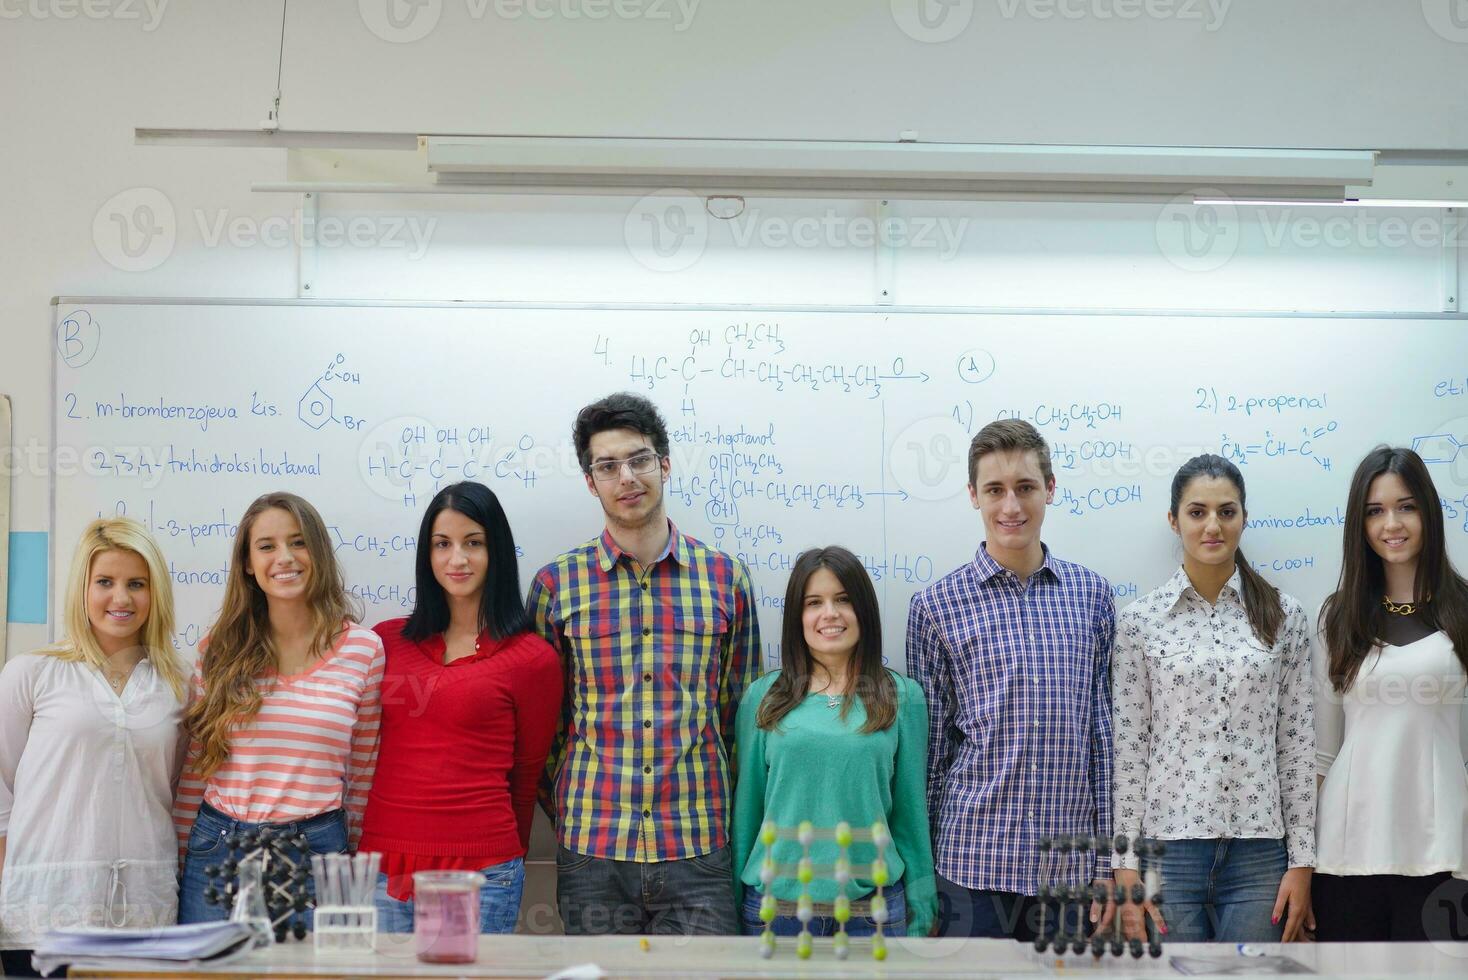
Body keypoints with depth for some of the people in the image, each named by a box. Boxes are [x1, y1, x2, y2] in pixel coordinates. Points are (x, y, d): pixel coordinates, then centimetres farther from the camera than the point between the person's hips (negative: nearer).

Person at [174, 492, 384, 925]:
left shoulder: (363, 648, -1)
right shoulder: (221, 649, 3)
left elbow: (363, 771, 5)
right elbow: (195, 763, 8)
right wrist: (179, 855, 7)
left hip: (315, 852, -1)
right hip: (217, 844, 1)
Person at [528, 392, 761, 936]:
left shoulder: (724, 576, 6)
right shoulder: (557, 584, 4)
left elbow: (742, 714, 11)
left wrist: (721, 808, 8)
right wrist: (568, 814, 4)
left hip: (699, 853, 0)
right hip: (591, 854, 0)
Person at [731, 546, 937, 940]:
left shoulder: (902, 697, 3)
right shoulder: (763, 697, 3)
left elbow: (911, 813, 5)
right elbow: (746, 808, 7)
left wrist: (919, 915, 4)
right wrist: (732, 909, 7)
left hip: (873, 905, 0)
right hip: (776, 901, 0)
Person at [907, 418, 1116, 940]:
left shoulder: (1090, 594, 7)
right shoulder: (936, 605, -1)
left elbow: (1103, 731, 8)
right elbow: (928, 747, 2)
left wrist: (1108, 860, 5)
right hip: (973, 859, -2)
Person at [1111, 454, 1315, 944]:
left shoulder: (1284, 616, 4)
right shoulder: (1139, 621, 0)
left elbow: (1297, 743, 4)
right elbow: (1127, 749, 0)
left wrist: (1301, 862, 1)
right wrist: (1126, 867, -4)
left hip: (1259, 852, 1)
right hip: (1167, 846, -1)